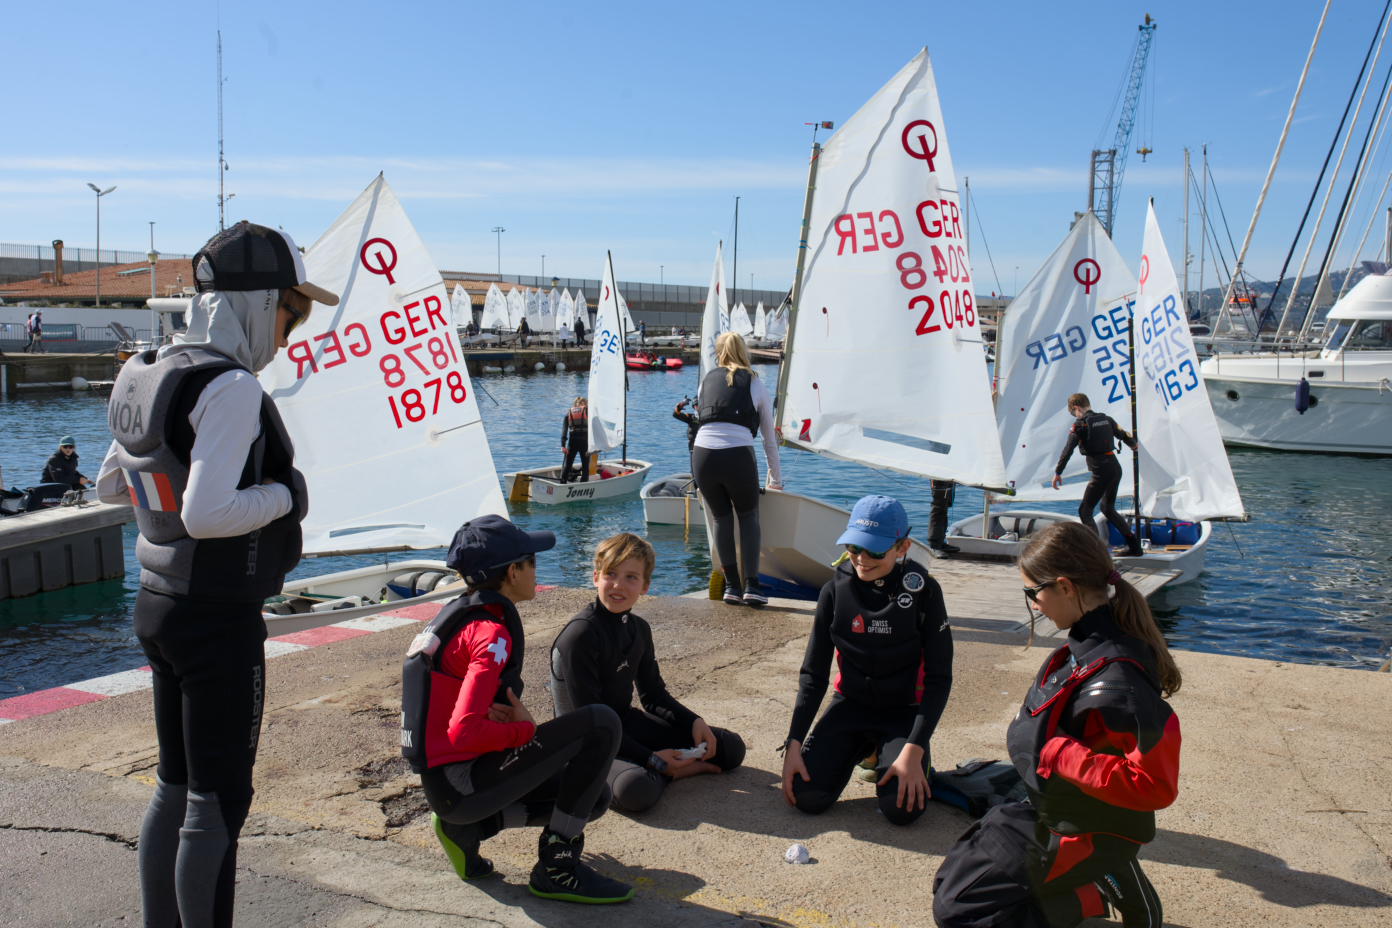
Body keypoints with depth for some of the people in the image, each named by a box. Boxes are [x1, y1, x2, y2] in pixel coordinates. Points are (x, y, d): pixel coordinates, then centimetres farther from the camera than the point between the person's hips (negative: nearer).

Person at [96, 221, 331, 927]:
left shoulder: (145, 377, 8)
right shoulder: (231, 387, -20)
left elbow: (109, 485, 20)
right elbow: (206, 515, -28)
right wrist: (284, 493, -13)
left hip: (158, 604, 9)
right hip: (220, 621, -9)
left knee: (174, 786, 20)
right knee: (218, 802, 2)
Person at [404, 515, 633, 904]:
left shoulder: (461, 613, 11)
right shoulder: (491, 633, -19)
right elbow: (463, 732, -28)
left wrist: (515, 719, -2)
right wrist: (527, 730, -13)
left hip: (445, 778, 10)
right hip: (460, 783, -10)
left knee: (593, 798, 19)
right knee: (601, 723, -19)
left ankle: (466, 827, 11)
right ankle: (555, 868, -10)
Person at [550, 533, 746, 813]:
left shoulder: (638, 629, 4)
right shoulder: (579, 635, -21)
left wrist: (694, 721, -4)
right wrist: (650, 759, -22)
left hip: (628, 723, 7)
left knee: (731, 748, 3)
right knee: (636, 790, -40)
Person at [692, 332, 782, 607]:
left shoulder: (707, 381, 23)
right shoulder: (756, 385, 17)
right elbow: (769, 440, 20)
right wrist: (776, 480, 31)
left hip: (702, 454, 2)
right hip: (738, 455, -2)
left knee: (721, 519, 20)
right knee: (748, 517, 19)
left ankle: (731, 586, 20)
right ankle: (751, 586, 11)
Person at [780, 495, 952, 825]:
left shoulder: (923, 591, -14)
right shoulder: (836, 590, -8)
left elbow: (939, 678, -11)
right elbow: (813, 673, -2)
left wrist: (913, 750, -21)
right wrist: (794, 744, -11)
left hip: (904, 711, -2)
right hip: (850, 704, 2)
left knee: (902, 809, -23)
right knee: (807, 797, -15)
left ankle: (885, 753, 12)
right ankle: (861, 750, 16)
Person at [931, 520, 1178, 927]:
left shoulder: (1117, 677, -31)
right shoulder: (1087, 643, -4)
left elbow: (1155, 786, -31)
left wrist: (1056, 752, -29)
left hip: (1085, 833, -9)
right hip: (1047, 812, 9)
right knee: (950, 877, 19)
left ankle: (1100, 892, 3)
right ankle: (1100, 878, 17)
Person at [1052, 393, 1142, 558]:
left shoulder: (1080, 424, -5)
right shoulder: (1106, 419, 12)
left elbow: (1068, 450, -12)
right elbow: (1123, 436, 23)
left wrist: (1058, 473, -8)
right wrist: (1133, 444, 46)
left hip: (1101, 471, -7)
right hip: (1116, 468, 7)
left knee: (1085, 511, 0)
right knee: (1108, 508, 22)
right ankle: (1134, 546, 22)